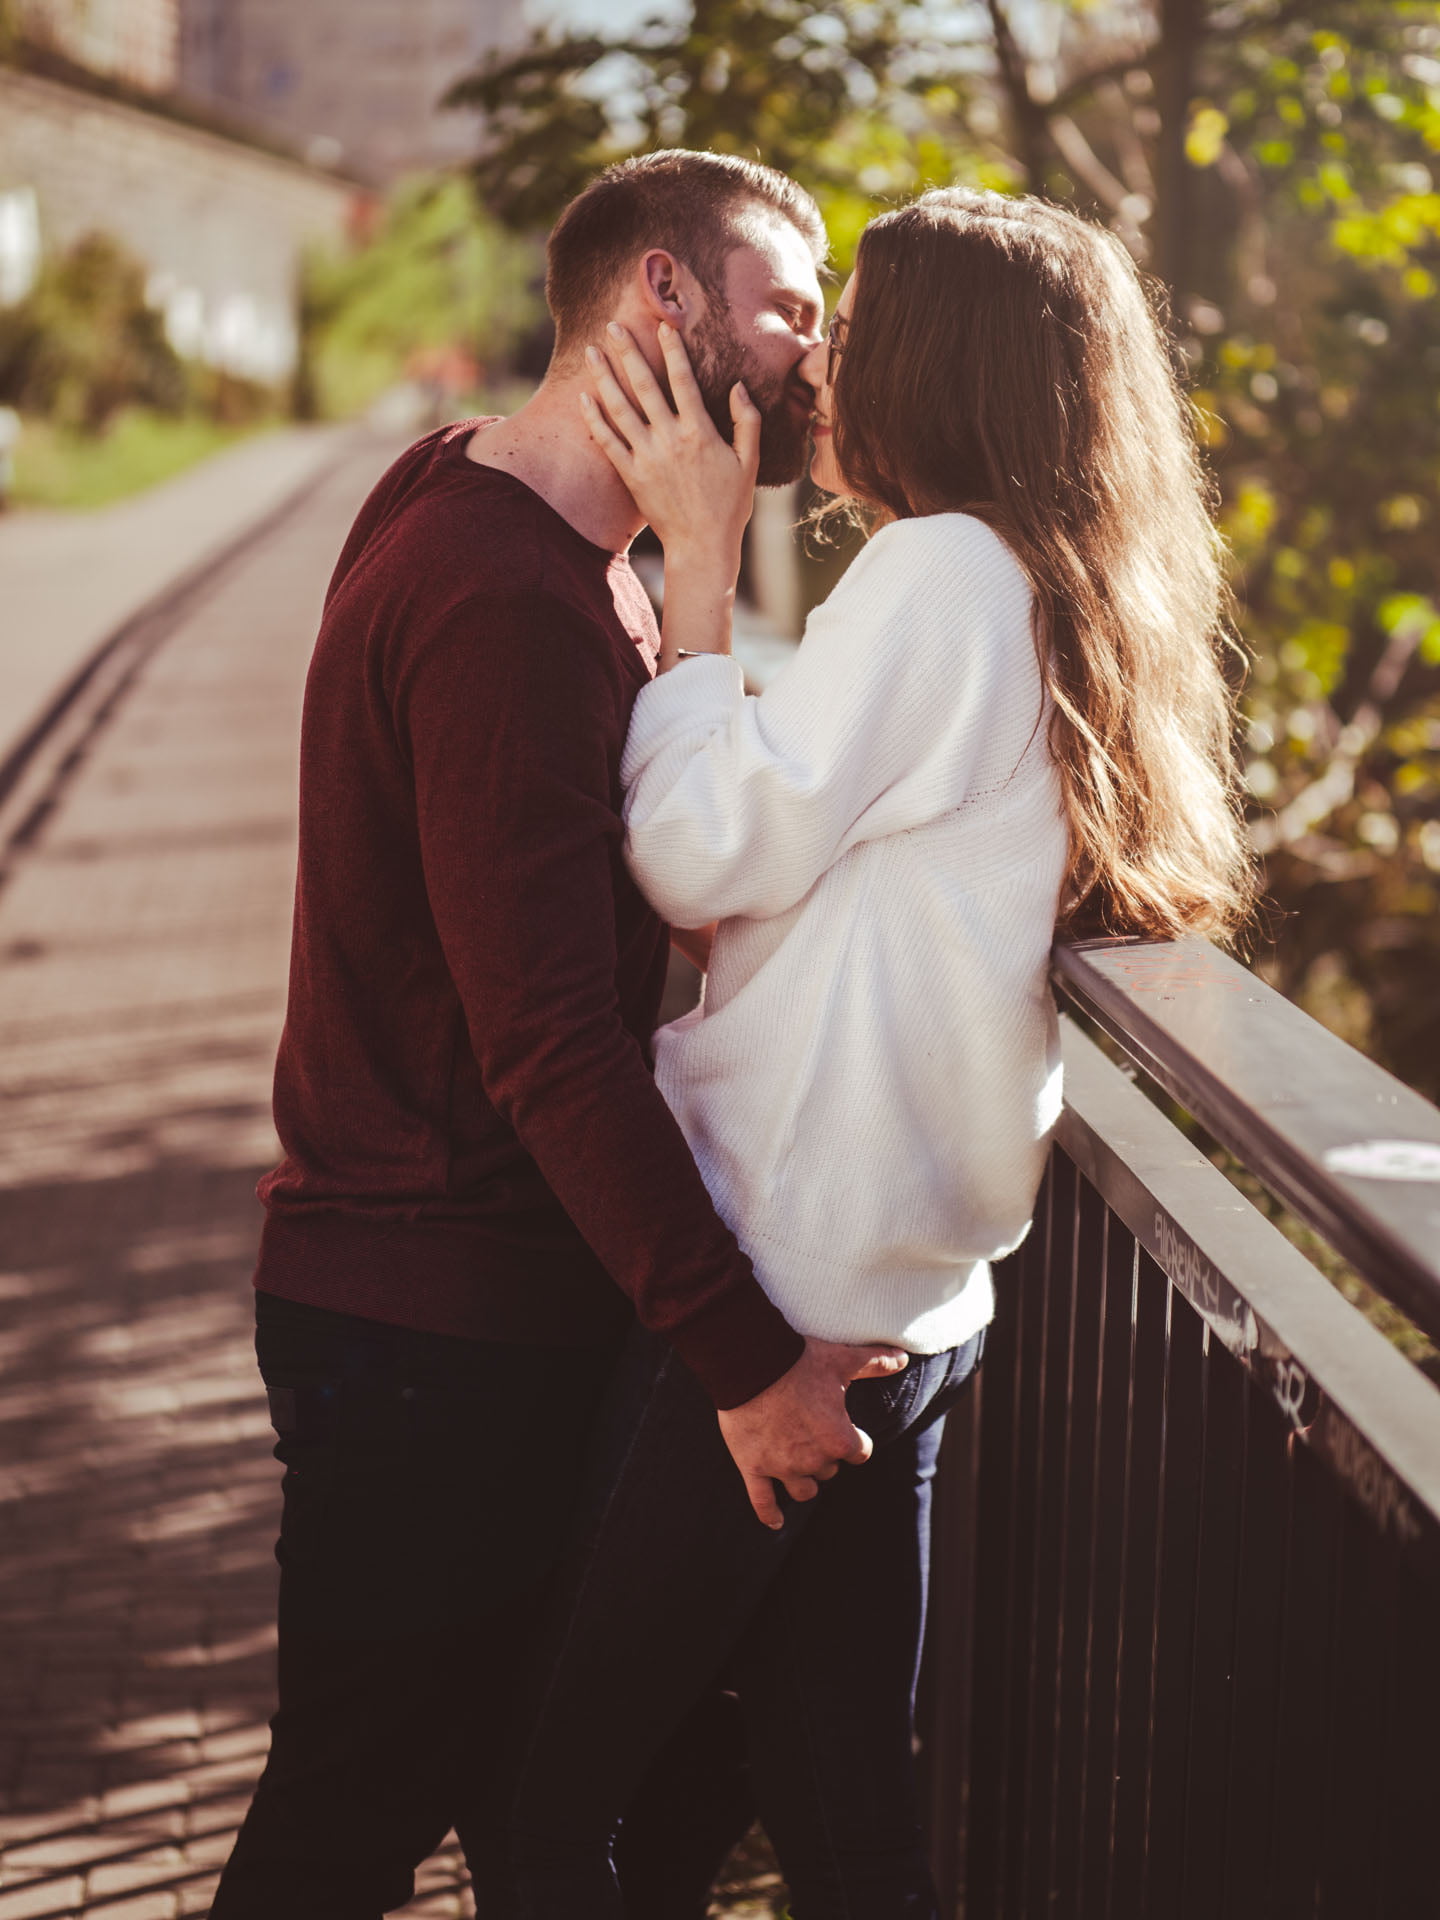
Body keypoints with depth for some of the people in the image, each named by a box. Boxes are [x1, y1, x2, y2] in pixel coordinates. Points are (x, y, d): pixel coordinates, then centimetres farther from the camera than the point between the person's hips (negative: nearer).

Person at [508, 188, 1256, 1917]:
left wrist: (697, 558, -5)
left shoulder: (945, 568, -13)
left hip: (772, 1295, -9)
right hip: (909, 1302, 9)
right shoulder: (1066, 607, 16)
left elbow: (701, 853, -13)